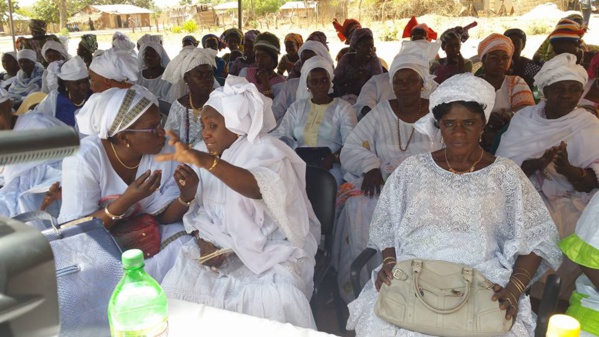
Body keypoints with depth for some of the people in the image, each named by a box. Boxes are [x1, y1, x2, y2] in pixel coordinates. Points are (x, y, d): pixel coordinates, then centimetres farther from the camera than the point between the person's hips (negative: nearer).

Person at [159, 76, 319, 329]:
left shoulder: (266, 151, -14)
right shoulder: (203, 153, 6)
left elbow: (257, 187, -37)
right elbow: (196, 208, 8)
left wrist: (208, 162, -52)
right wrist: (203, 240, -11)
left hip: (272, 252, -5)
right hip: (218, 249, 5)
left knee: (274, 305, -29)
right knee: (176, 288, -16)